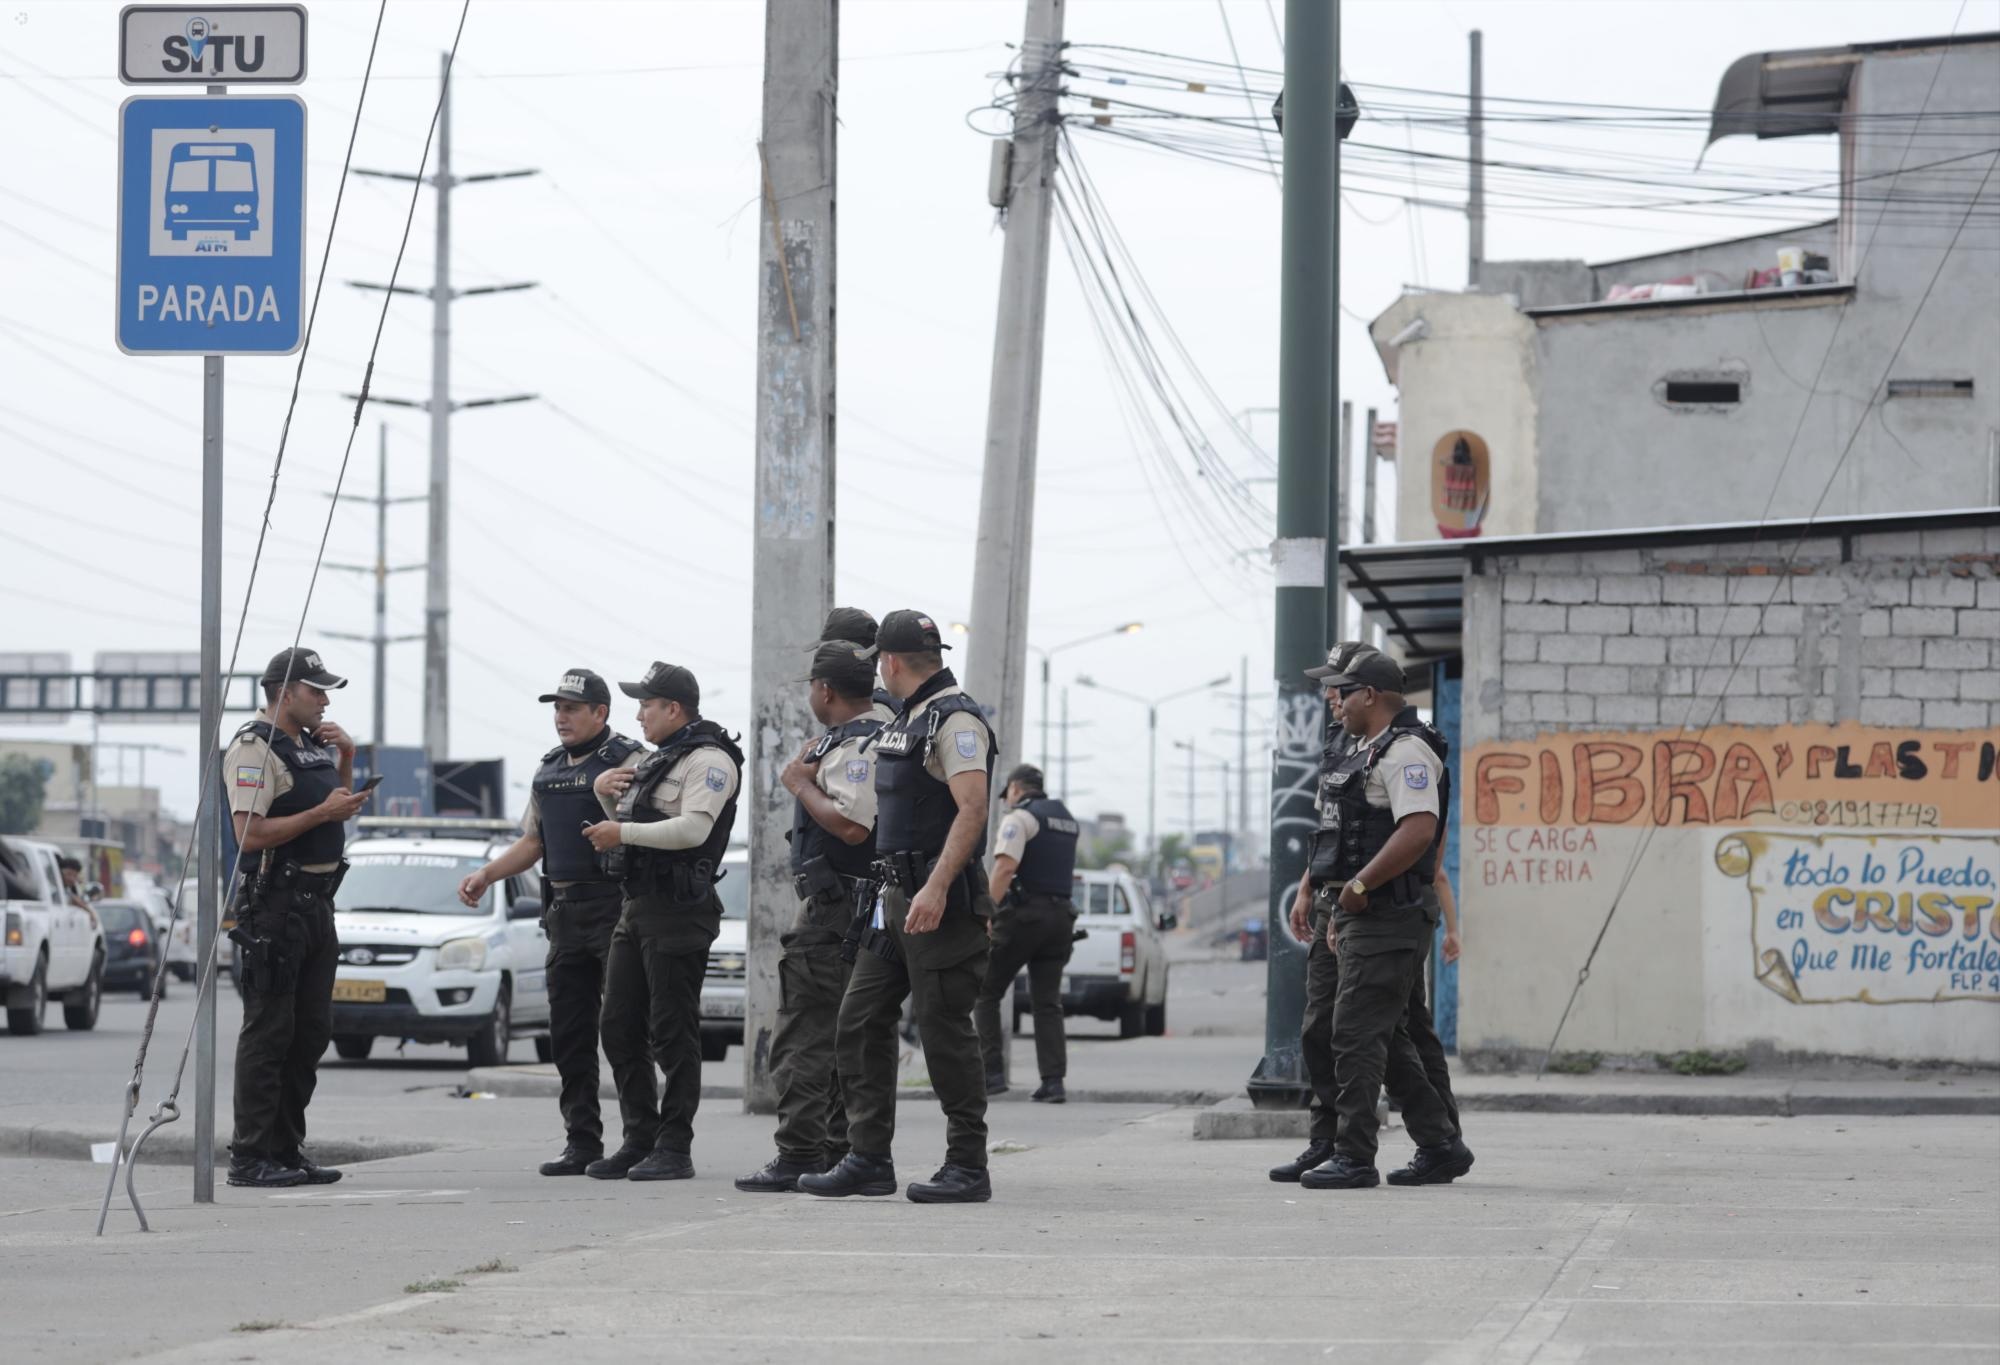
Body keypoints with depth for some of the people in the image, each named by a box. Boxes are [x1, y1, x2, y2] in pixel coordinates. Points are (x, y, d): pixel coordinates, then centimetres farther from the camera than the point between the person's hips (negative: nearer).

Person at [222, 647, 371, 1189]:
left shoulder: (312, 744, 17)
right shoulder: (254, 748, -11)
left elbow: (338, 808, 31)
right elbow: (252, 834, -20)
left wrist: (346, 757, 14)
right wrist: (323, 812, -18)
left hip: (316, 903, 9)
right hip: (274, 904, -9)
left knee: (310, 1032, 11)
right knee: (268, 1032, -8)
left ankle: (288, 1150, 17)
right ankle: (250, 1158, -5)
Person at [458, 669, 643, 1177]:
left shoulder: (626, 761, -5)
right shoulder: (549, 769, 19)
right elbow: (532, 842, 25)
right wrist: (485, 876, 15)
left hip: (614, 906, -8)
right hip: (564, 908, 8)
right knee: (568, 1034, 7)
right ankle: (581, 1141, 11)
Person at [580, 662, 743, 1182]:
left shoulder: (709, 760, -9)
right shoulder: (659, 760, 21)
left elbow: (693, 827, -23)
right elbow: (630, 824, 31)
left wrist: (623, 833, -21)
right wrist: (605, 793, 11)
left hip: (678, 912, -10)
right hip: (636, 907, 10)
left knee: (672, 1033, -7)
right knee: (619, 1027, 8)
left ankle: (675, 1149, -5)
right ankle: (640, 1140, 14)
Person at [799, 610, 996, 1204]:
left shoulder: (956, 720, -12)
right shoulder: (906, 723, 18)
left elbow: (972, 809, -23)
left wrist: (937, 888, -30)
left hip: (940, 903, -10)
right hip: (895, 898, 10)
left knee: (945, 1030, -6)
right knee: (861, 1022, 6)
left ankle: (968, 1167, 0)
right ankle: (868, 1160, 8)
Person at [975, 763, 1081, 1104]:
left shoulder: (1020, 817, -7)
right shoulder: (1067, 820, 18)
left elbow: (1005, 867, -20)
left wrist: (987, 912, -22)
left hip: (1023, 913, -7)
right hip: (1060, 914, 7)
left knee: (985, 992, 4)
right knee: (1048, 1002, 5)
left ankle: (991, 1072, -5)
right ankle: (1053, 1080, -6)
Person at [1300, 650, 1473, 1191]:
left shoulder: (1406, 752, -13)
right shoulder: (1366, 753, 21)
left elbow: (1418, 830, -26)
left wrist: (1359, 887, -21)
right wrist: (1340, 910, 22)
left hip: (1389, 921, -11)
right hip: (1363, 919, 11)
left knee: (1357, 1035, -11)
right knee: (1387, 1040, 13)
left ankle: (1353, 1157, -11)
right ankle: (1440, 1147, 18)